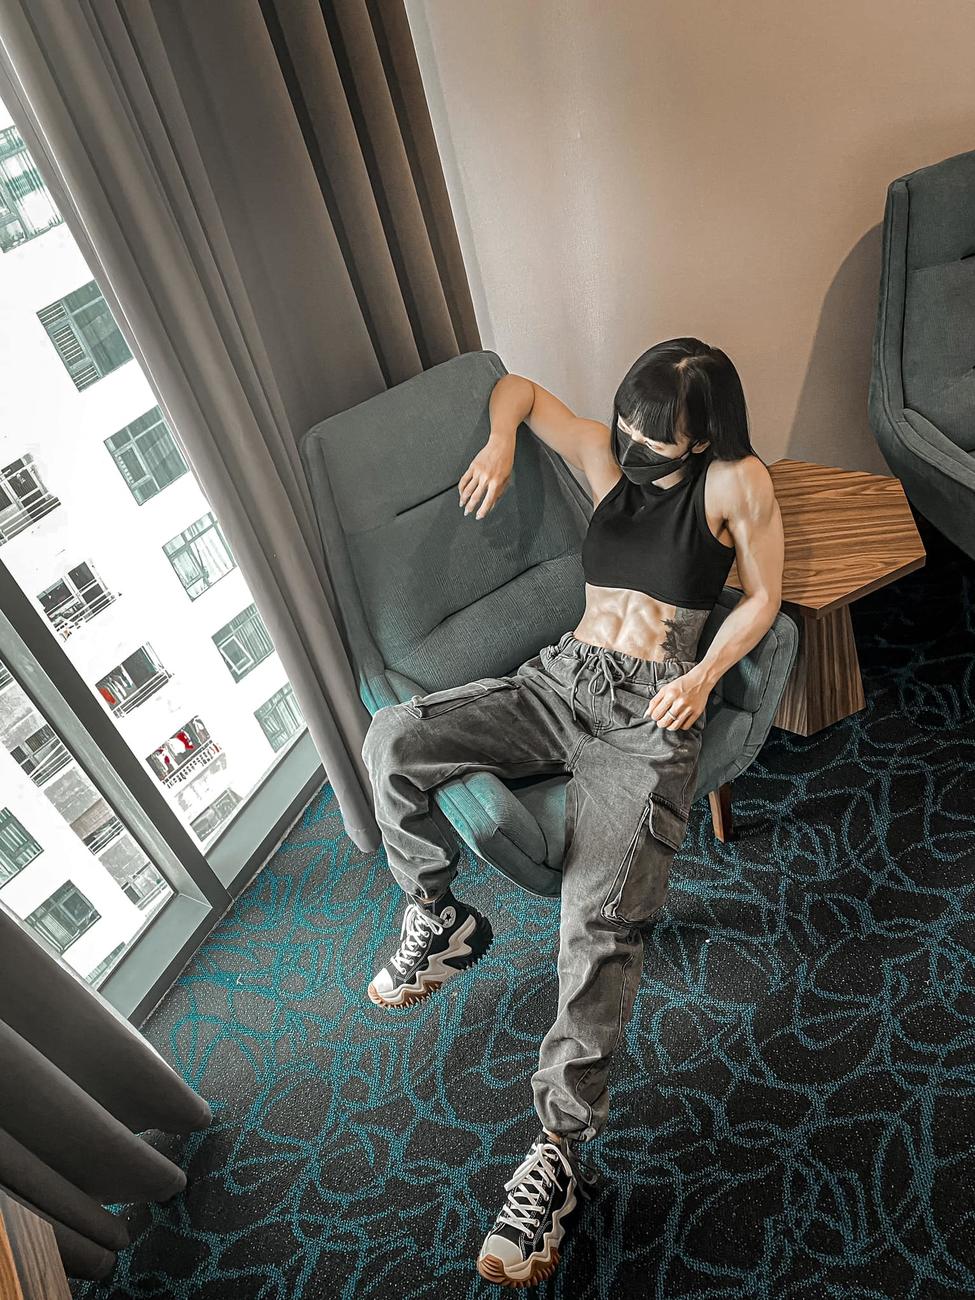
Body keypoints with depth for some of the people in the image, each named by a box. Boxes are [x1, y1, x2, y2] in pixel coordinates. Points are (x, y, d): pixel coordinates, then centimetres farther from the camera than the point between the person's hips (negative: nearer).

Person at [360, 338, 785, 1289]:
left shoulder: (736, 483, 2)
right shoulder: (605, 454, 13)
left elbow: (764, 595, 8)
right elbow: (517, 386, 24)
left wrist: (704, 675, -8)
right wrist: (500, 443, 1)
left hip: (650, 711, -4)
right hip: (561, 678, 5)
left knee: (601, 925, -22)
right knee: (392, 738, -18)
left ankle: (558, 1155, -10)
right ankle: (442, 921, 4)